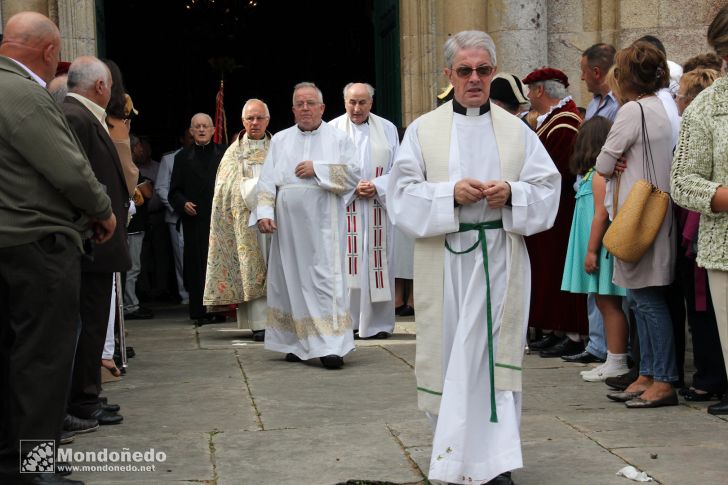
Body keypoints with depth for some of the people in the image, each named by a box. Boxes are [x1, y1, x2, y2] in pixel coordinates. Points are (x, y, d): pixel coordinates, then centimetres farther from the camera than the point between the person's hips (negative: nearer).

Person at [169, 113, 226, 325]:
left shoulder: (225, 154, 11)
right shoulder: (183, 157, 14)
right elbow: (174, 191, 11)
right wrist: (183, 204, -8)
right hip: (195, 220, 1)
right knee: (196, 265, -1)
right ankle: (199, 311, 2)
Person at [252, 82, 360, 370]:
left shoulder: (338, 138, 7)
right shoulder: (280, 140, 13)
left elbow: (353, 174, -2)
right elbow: (267, 181, 7)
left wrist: (317, 169, -9)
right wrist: (264, 212, -6)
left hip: (322, 224, -3)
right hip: (288, 224, 3)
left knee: (325, 278, -9)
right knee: (292, 279, 5)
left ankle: (331, 347, -11)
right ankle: (298, 343, 13)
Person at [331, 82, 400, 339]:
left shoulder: (387, 129, 9)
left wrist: (376, 187, -10)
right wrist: (352, 187, -11)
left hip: (378, 208, 1)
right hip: (344, 209, -1)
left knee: (378, 264, 0)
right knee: (347, 263, -4)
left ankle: (377, 323, 7)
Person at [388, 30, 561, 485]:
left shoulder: (517, 130, 10)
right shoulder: (423, 130, 7)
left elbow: (548, 187, 6)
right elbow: (403, 192, 0)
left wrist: (511, 193, -13)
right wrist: (450, 193, -16)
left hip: (500, 260, 0)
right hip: (444, 260, 0)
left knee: (496, 355, -3)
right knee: (449, 351, 2)